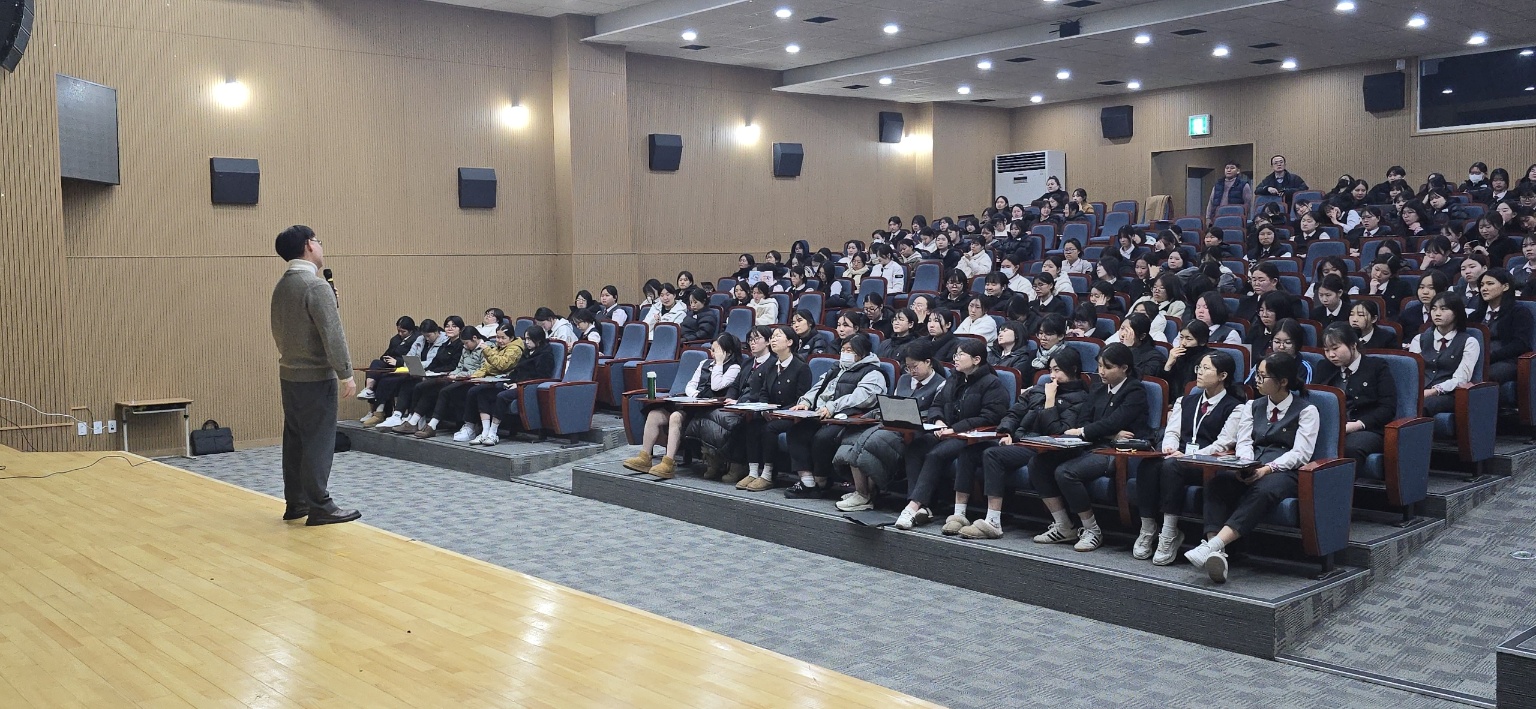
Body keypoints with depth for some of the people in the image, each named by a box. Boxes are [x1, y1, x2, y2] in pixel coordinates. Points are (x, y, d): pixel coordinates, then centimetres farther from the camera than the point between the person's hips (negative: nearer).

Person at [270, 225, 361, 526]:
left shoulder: (281, 286, 8)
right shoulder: (316, 285, -17)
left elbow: (277, 331, 17)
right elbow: (333, 335, -19)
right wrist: (346, 374, -16)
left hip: (289, 375, 8)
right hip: (316, 377, -8)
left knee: (294, 441, 12)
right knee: (318, 442, -3)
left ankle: (295, 504, 18)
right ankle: (319, 507, 1)